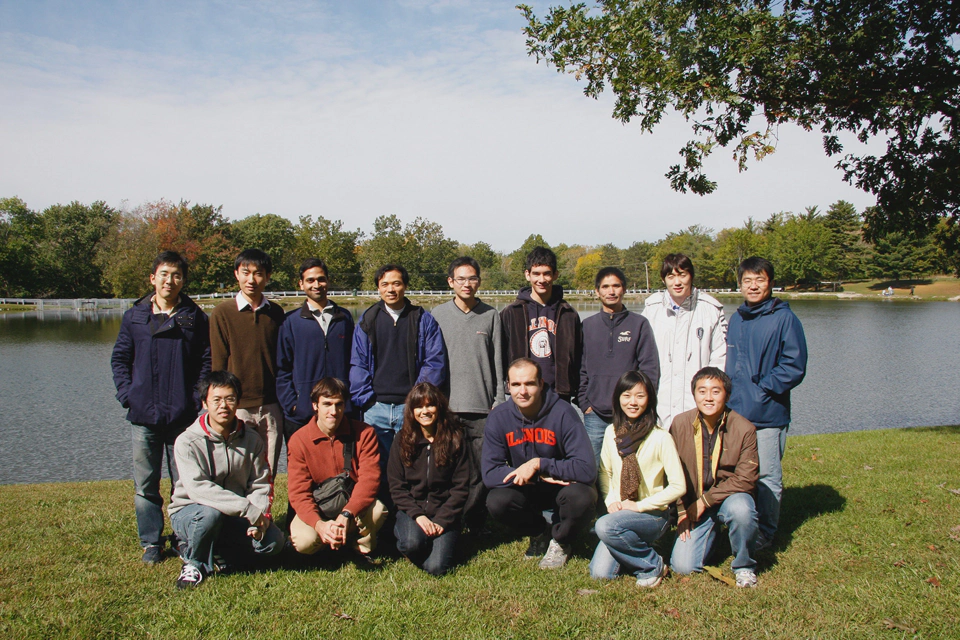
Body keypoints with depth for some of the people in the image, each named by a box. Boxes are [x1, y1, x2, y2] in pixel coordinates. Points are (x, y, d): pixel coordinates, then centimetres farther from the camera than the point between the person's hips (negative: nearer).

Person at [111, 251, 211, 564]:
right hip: (143, 415, 1)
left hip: (182, 416, -1)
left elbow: (206, 362, 4)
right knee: (145, 485, 7)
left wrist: (197, 399, -6)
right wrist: (127, 394, -1)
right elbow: (119, 358, 11)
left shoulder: (195, 317, 3)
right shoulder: (134, 316, 7)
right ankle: (151, 542, 19)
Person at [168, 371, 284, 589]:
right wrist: (249, 509, -34)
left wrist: (261, 517, -23)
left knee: (273, 541, -18)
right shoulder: (188, 441, -15)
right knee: (210, 512, -38)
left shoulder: (251, 440, -2)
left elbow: (261, 485, -2)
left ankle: (214, 549, 3)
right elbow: (198, 488, -28)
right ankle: (195, 563, -9)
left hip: (233, 518, 4)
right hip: (189, 512, -4)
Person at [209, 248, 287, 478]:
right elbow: (218, 364, -1)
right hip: (237, 408, -2)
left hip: (271, 408, 3)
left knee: (268, 473, 7)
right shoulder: (223, 312, 0)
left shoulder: (276, 313, 9)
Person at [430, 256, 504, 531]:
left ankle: (476, 524, 14)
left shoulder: (490, 315, 8)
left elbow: (497, 362, 8)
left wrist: (499, 400, 3)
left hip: (483, 406, 0)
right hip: (447, 406, 0)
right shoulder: (438, 314, 7)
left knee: (482, 468, 1)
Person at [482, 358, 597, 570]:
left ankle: (560, 540, 2)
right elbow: (490, 473, -18)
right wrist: (539, 477, -29)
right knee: (496, 502, -26)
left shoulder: (563, 413, -23)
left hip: (563, 487, -2)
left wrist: (538, 465, -34)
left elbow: (587, 469, -29)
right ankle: (538, 534, 7)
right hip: (526, 491, 2)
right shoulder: (499, 417, -15)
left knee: (581, 497, -33)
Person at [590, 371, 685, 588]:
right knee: (600, 572, -14)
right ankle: (636, 547, 17)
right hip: (619, 512, 4)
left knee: (605, 526, -32)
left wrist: (640, 506, -16)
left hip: (652, 514, -4)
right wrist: (611, 501, -6)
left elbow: (678, 486, -13)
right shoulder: (611, 433, 1)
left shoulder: (660, 438, -13)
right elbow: (604, 472, 12)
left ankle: (653, 565, -7)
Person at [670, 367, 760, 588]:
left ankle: (744, 566, -8)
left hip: (730, 497, -2)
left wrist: (705, 500, -17)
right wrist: (682, 509, -5)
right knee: (683, 566, -12)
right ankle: (711, 532, 22)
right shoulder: (680, 424, -6)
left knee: (740, 508, -38)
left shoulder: (744, 429, -13)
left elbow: (745, 479, -14)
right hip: (693, 504, 2)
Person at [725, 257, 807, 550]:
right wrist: (730, 393, 7)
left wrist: (762, 389, -14)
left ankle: (765, 534, 16)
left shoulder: (784, 319, -7)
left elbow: (794, 367, -12)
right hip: (735, 412, 6)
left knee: (767, 476, 3)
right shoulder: (735, 320, 14)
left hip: (768, 415, -6)